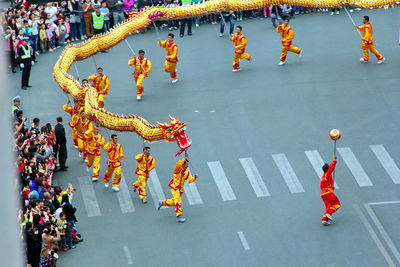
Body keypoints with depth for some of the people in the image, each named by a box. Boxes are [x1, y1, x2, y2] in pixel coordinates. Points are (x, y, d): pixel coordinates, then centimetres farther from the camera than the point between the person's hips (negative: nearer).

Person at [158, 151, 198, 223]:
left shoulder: (187, 172, 5)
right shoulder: (178, 169, -12)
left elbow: (190, 179, -5)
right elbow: (179, 163, -34)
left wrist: (194, 178, -25)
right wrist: (185, 158, -40)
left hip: (180, 189, 7)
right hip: (175, 187, -7)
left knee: (174, 201, 18)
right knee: (178, 202, -12)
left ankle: (162, 202, 40)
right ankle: (179, 216, -12)